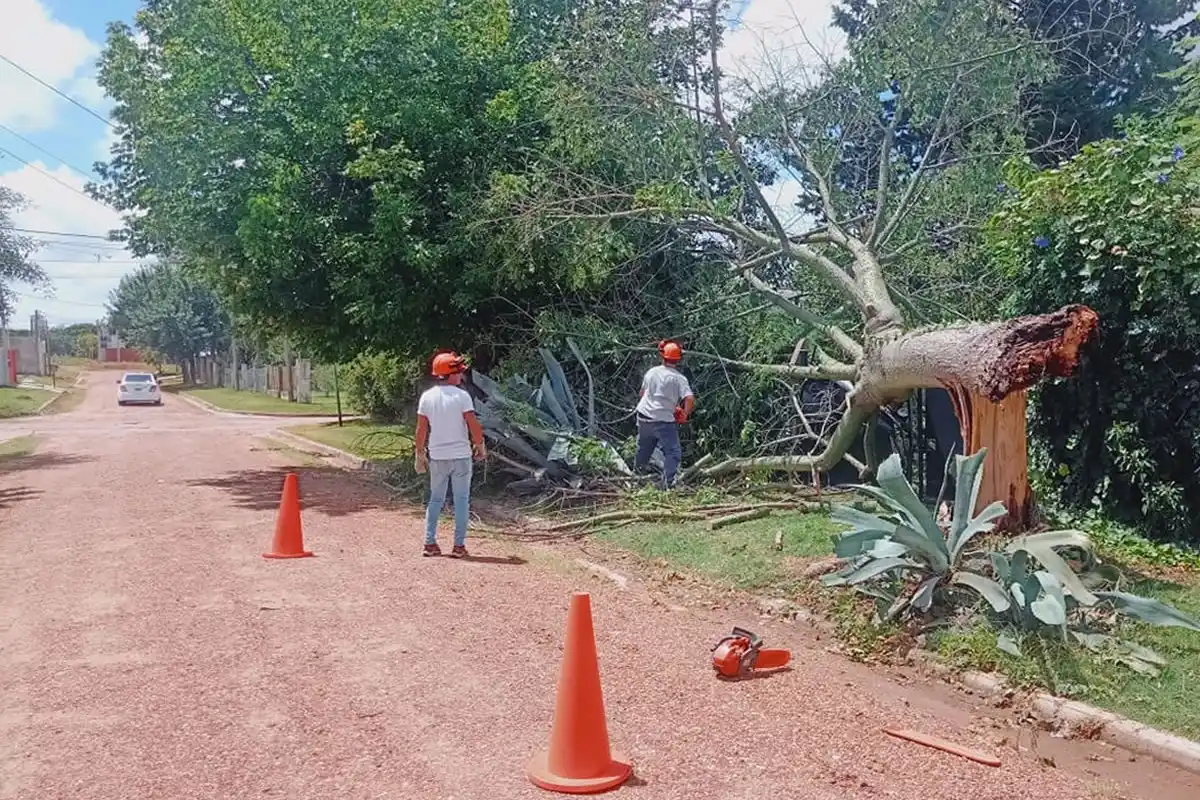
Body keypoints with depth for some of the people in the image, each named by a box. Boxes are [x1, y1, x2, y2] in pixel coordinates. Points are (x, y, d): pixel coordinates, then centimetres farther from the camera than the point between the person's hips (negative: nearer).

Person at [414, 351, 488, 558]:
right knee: (461, 500, 6)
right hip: (461, 455, -3)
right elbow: (474, 426, -13)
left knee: (436, 499, 15)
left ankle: (430, 543, 13)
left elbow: (421, 429, 2)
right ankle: (459, 545, 7)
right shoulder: (461, 395, -11)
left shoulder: (427, 397, 0)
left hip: (437, 457, 4)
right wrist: (480, 446, 2)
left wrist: (420, 453, 12)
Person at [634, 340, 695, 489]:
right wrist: (685, 414, -2)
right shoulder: (678, 378, -12)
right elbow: (690, 399, -20)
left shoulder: (651, 372, 3)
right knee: (673, 452, -1)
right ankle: (668, 483, -13)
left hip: (644, 417, 6)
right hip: (664, 421, -6)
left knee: (643, 450, 25)